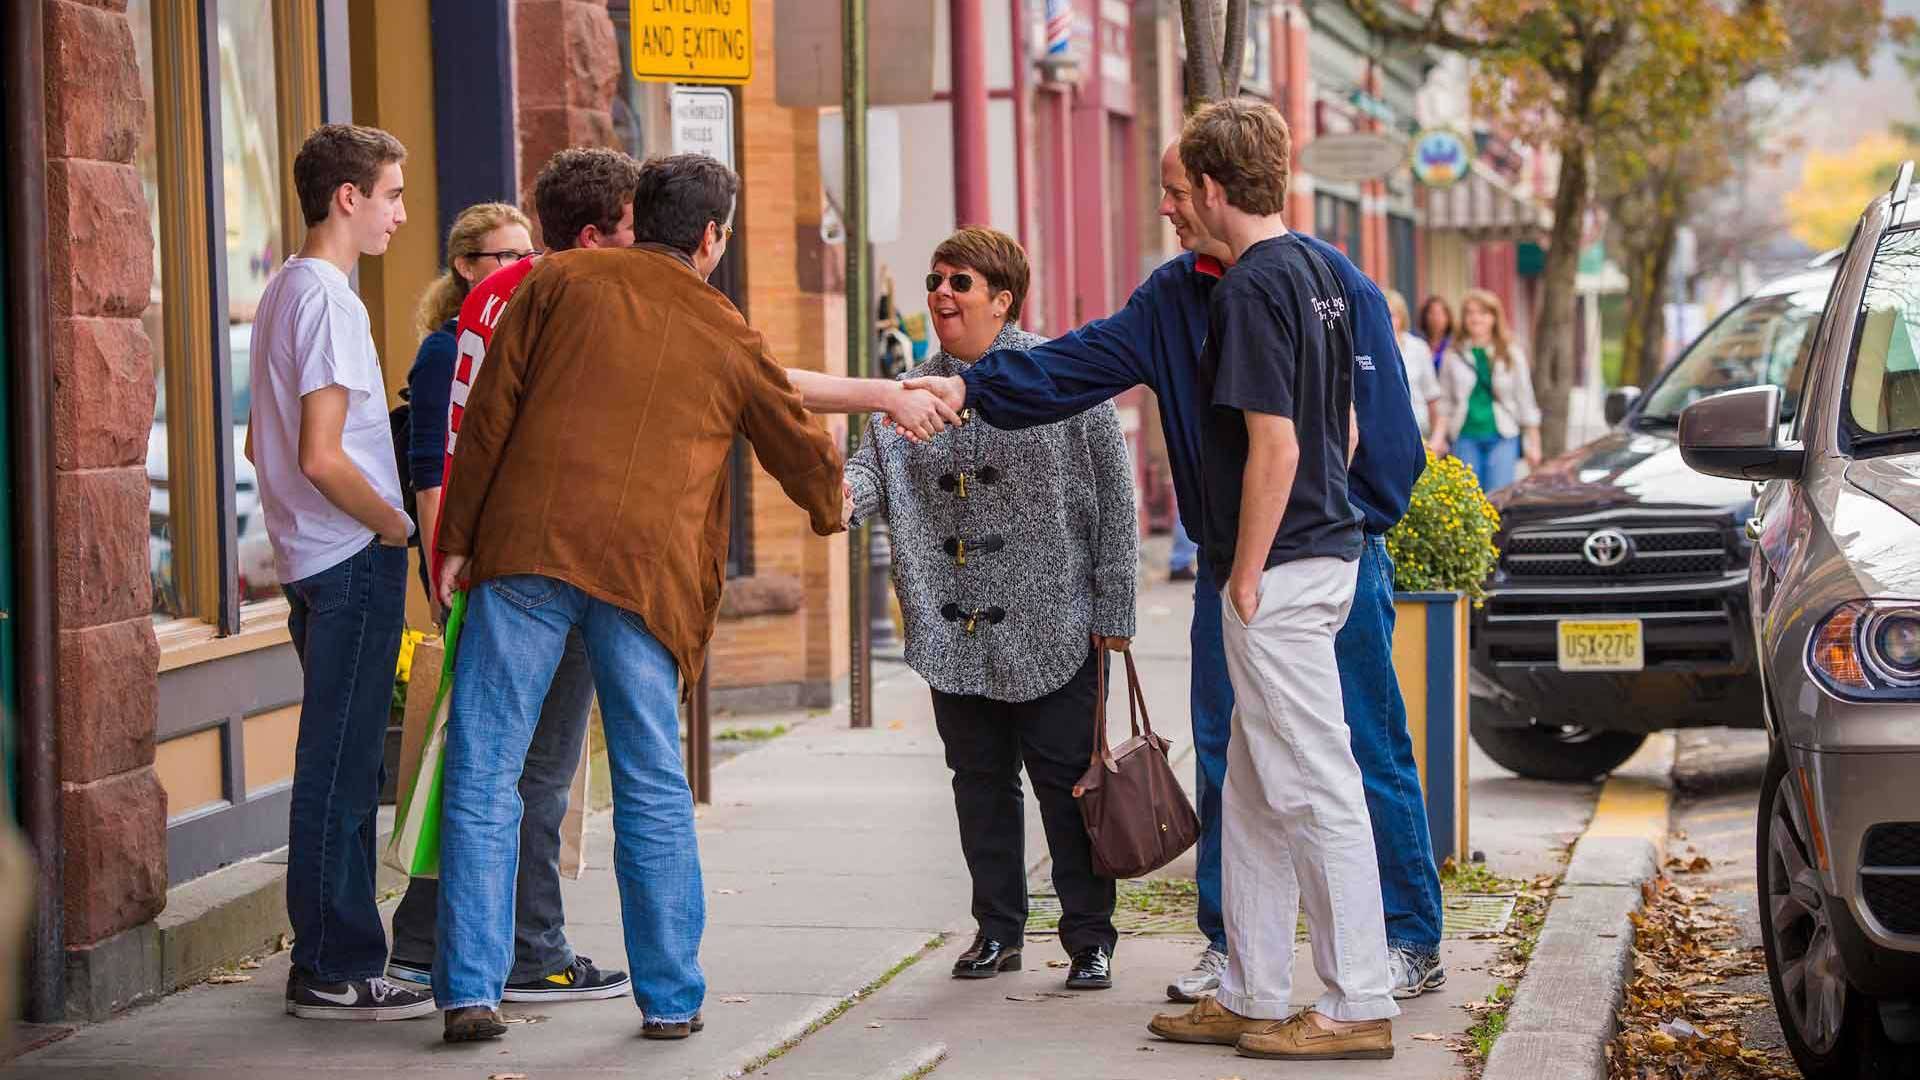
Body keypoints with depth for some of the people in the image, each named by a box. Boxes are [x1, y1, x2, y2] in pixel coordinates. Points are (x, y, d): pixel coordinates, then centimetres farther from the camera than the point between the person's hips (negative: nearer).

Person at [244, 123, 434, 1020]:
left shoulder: (284, 291, 15)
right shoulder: (330, 300, -15)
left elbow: (266, 442, 23)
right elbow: (322, 458, -23)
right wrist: (402, 529, -10)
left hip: (315, 560, 10)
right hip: (353, 560, -10)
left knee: (339, 769, 14)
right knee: (339, 771, -5)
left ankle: (331, 960, 19)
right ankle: (334, 972, -1)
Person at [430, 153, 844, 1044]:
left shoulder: (560, 281, 10)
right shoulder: (727, 337, 15)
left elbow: (489, 413, 4)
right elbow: (802, 452, 26)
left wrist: (458, 537, 8)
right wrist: (829, 510, 48)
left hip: (527, 542, -1)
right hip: (647, 569, 1)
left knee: (483, 775, 2)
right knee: (654, 792, 10)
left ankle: (471, 989, -3)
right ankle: (670, 997, 13)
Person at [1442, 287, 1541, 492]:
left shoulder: (1512, 355, 6)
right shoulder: (1454, 356, 7)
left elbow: (1525, 400, 10)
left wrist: (1533, 444, 8)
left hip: (1503, 438, -1)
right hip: (1466, 437, 1)